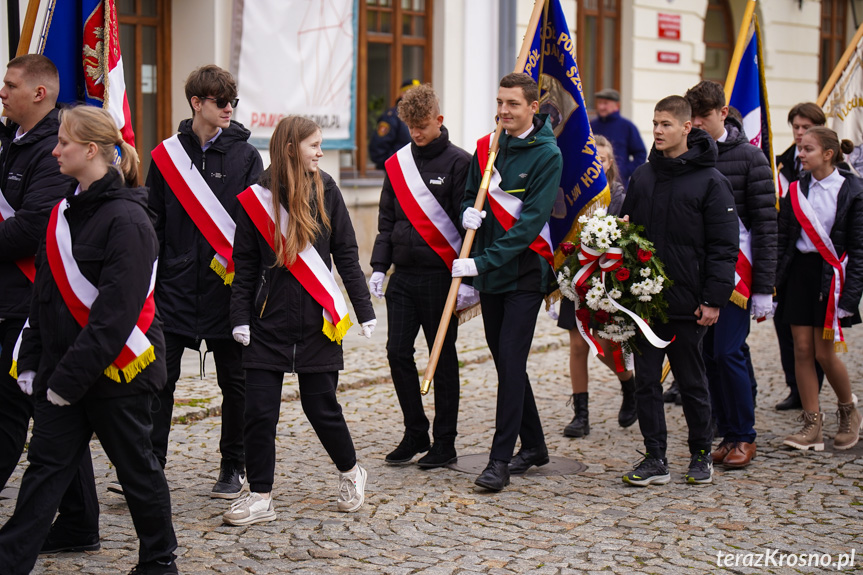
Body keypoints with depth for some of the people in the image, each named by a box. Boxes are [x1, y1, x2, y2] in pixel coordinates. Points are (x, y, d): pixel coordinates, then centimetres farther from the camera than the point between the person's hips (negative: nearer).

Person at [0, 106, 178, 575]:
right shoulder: (65, 210, 11)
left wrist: (71, 375, -22)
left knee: (135, 465, 8)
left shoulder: (126, 220, -17)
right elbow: (47, 294, 15)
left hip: (116, 370, -7)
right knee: (46, 464, 5)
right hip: (62, 369, 7)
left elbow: (116, 311, -22)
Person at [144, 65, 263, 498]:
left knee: (234, 381, 8)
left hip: (227, 284, -1)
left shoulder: (245, 156, 0)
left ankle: (233, 468, 20)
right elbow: (153, 222, 8)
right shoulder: (167, 155, 4)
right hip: (175, 286, 1)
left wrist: (235, 261, -13)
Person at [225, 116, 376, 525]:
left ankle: (350, 472, 30)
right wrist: (240, 318, -3)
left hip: (318, 321, 0)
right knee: (259, 411, -1)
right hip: (269, 322, 0)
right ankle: (261, 497, 10)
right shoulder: (255, 199, -1)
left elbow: (346, 254, 6)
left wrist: (364, 310, 4)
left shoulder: (325, 191, 2)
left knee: (321, 407, 5)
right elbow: (244, 265, 3)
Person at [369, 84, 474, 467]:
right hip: (402, 276, 5)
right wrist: (379, 266, 6)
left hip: (440, 276, -5)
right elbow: (387, 220, 15)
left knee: (443, 357, 3)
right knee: (398, 353, 3)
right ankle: (415, 433, 18)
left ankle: (445, 442, 12)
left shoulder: (459, 163, -6)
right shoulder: (397, 163, 11)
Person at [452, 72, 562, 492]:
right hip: (489, 274, 6)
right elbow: (470, 195, 17)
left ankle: (500, 459, -7)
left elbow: (530, 221, -18)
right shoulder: (486, 148, 7)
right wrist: (468, 212, -8)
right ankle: (533, 445, 26)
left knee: (511, 362, -10)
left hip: (525, 273, -6)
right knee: (504, 360, 12)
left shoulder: (547, 155, -11)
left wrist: (483, 261, -23)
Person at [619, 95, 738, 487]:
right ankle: (655, 458, 10)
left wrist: (714, 299, -12)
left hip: (687, 303, -4)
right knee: (646, 380, 3)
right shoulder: (642, 177, 10)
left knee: (692, 381, 7)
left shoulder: (710, 181, -5)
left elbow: (723, 247, -6)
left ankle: (701, 454, 22)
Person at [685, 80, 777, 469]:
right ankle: (727, 435, 14)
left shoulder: (749, 158, -4)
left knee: (728, 352, -9)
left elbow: (765, 225, -4)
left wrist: (763, 288, -8)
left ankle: (744, 437, 4)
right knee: (710, 354, 5)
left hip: (736, 267, -4)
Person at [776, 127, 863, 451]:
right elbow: (783, 238, 9)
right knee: (802, 349, 0)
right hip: (799, 271, 4)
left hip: (831, 275, -4)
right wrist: (774, 281, 0)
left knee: (825, 352, -4)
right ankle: (812, 424, 6)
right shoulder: (796, 190, 8)